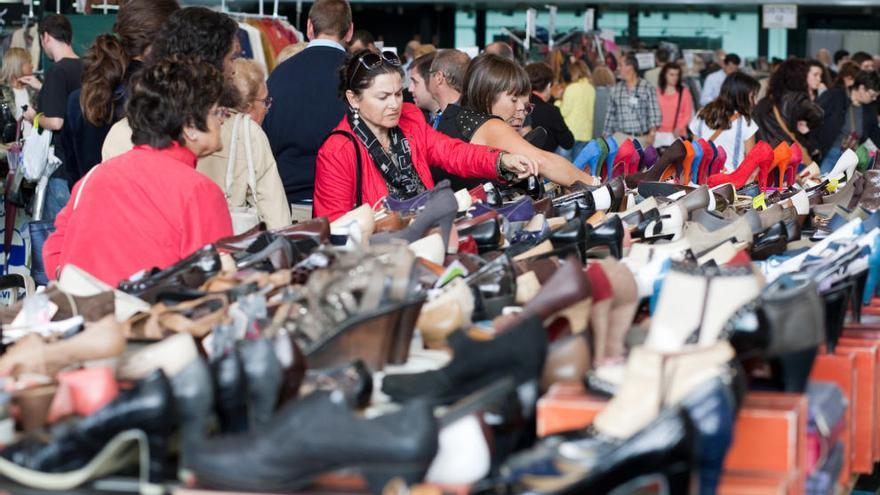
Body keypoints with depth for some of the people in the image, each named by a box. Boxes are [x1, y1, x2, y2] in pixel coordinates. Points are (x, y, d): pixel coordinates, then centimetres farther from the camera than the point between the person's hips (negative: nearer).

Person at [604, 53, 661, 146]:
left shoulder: (647, 88, 0)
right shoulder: (615, 89, 10)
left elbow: (654, 113, -4)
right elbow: (610, 115, 14)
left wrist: (651, 134, -12)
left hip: (642, 138, -2)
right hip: (620, 138, 2)